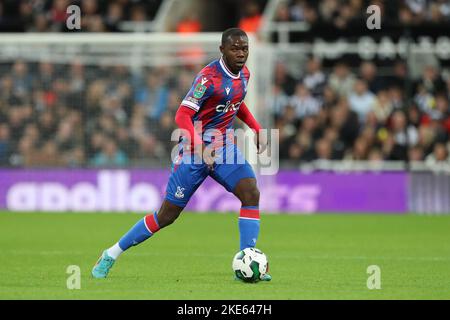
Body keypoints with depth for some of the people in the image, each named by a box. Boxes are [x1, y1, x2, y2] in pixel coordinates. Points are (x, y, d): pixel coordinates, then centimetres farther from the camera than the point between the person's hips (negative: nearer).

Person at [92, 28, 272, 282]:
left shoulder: (244, 74, 4)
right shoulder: (209, 77, -21)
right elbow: (183, 116, -26)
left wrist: (257, 129, 14)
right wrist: (201, 151, -35)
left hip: (224, 147, 6)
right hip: (195, 149, -6)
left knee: (251, 193, -18)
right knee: (168, 215, 0)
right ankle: (112, 255, 16)